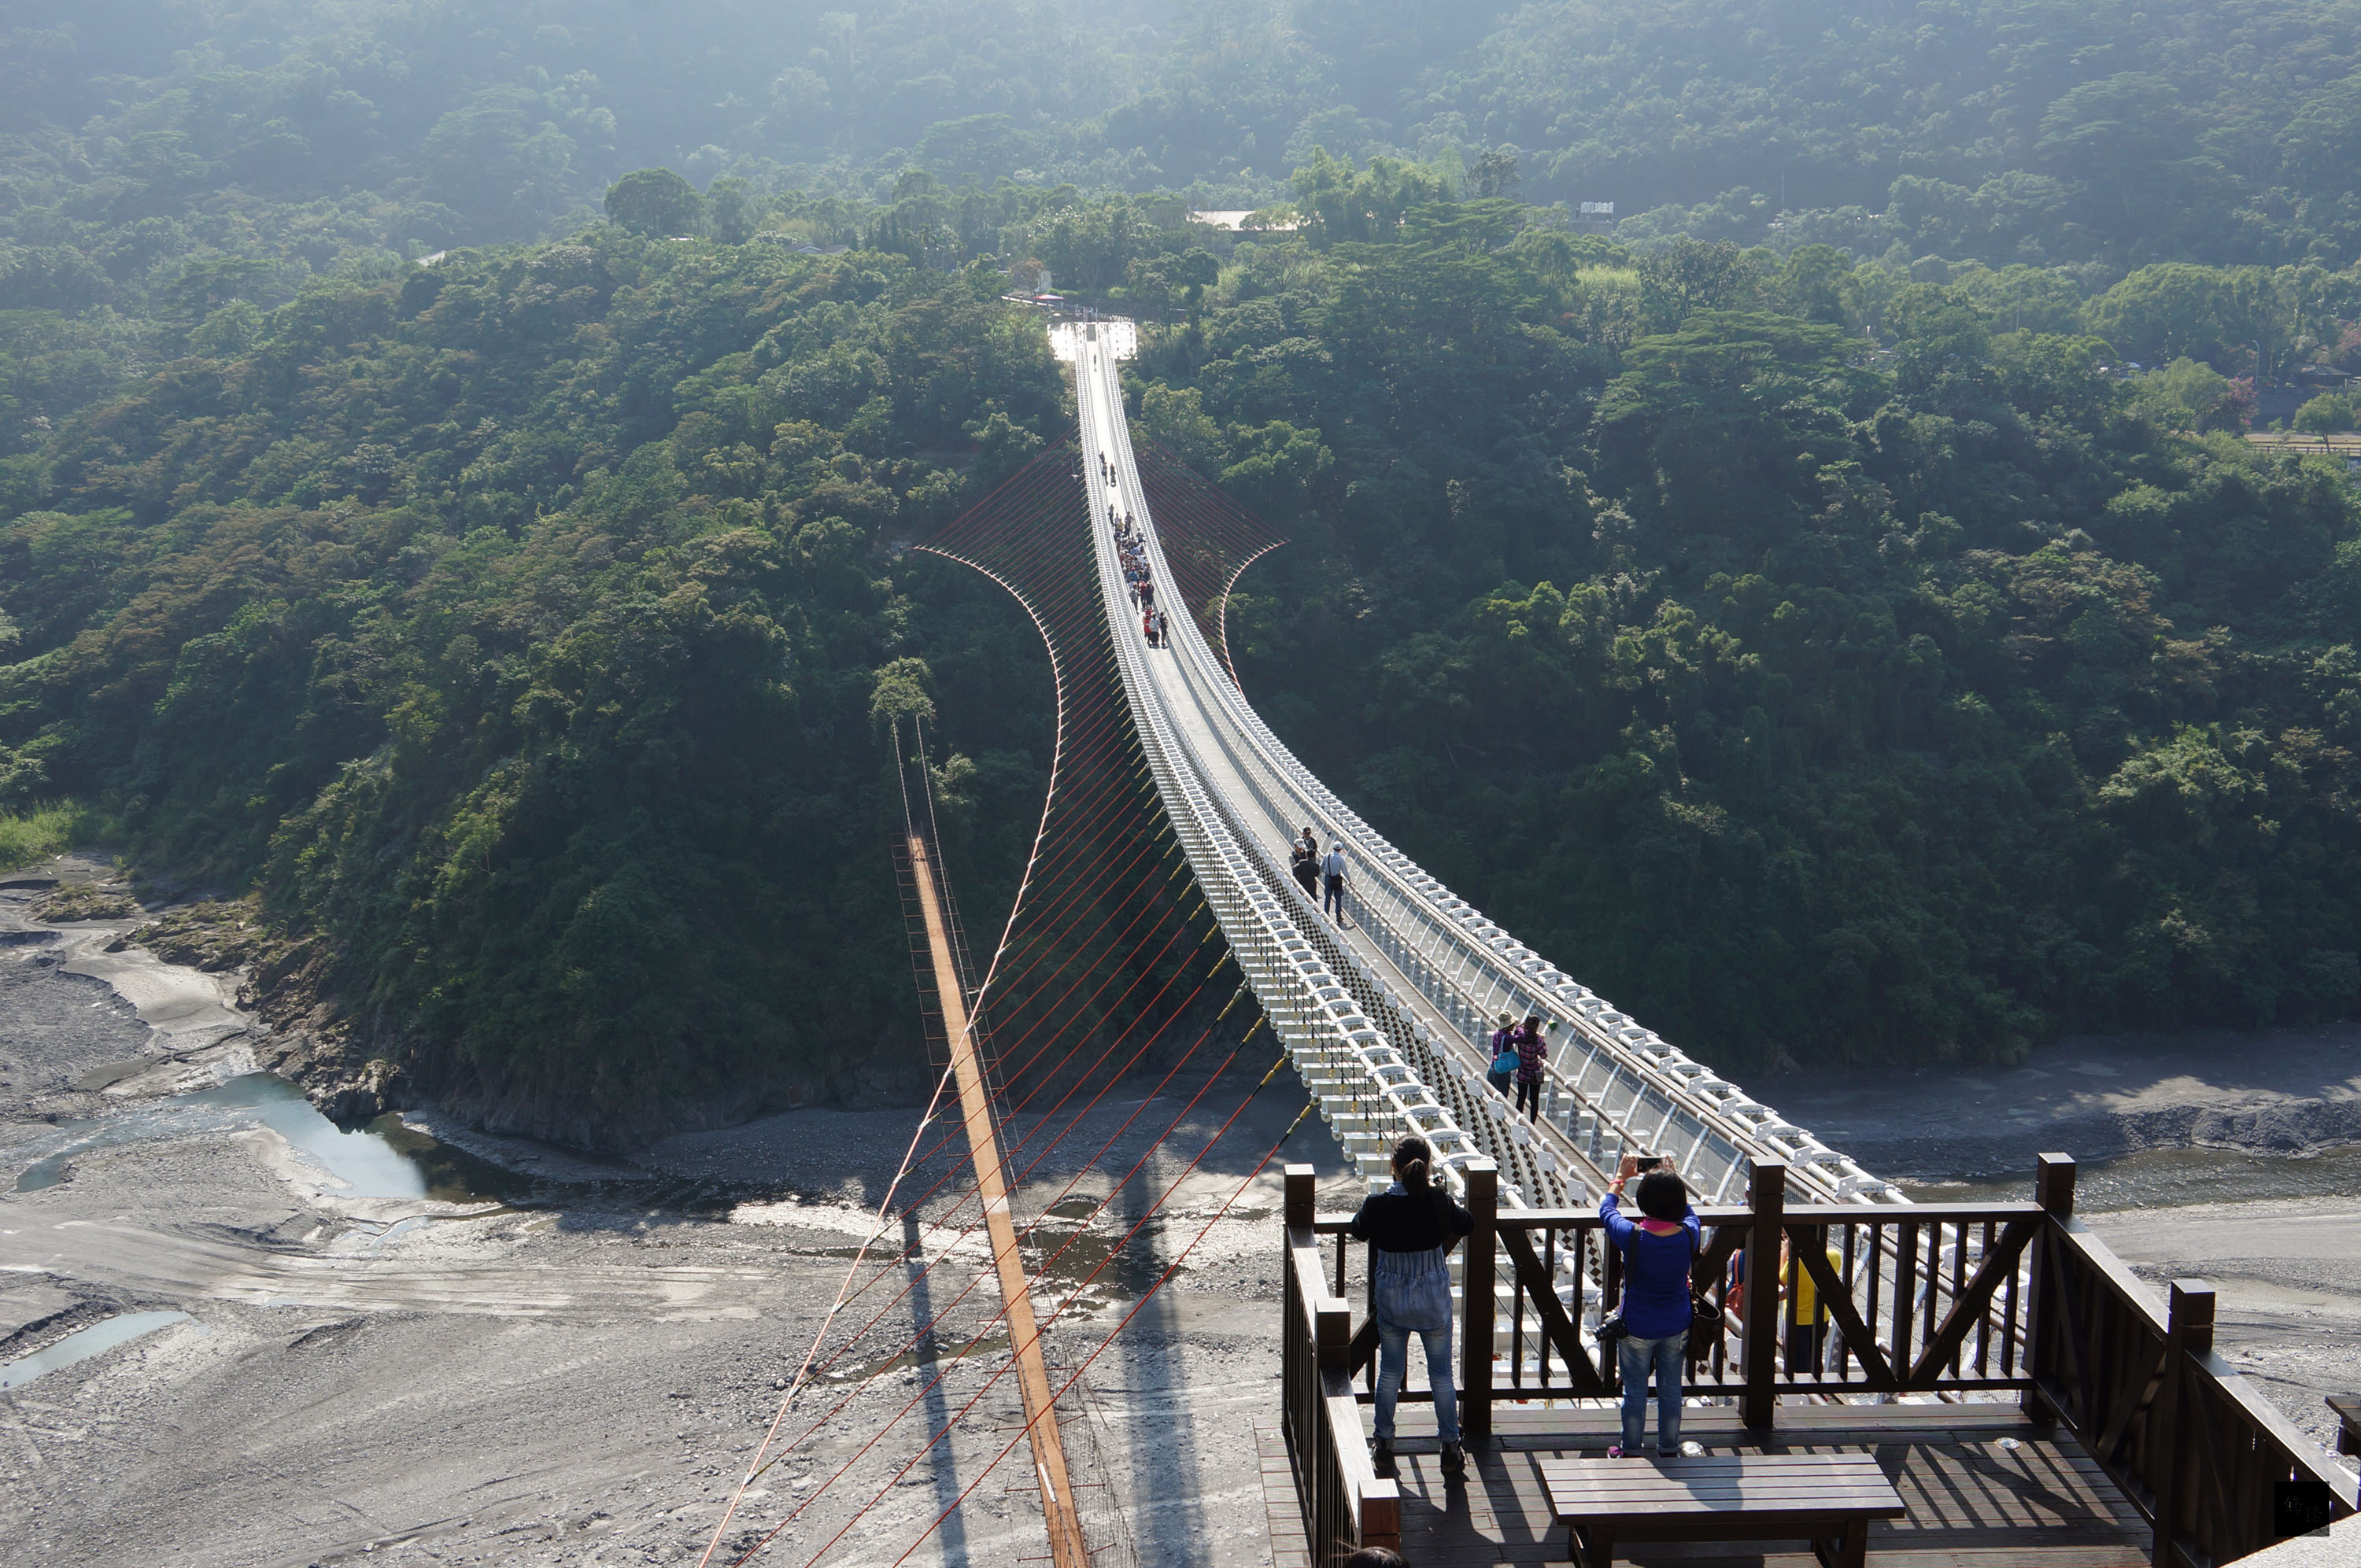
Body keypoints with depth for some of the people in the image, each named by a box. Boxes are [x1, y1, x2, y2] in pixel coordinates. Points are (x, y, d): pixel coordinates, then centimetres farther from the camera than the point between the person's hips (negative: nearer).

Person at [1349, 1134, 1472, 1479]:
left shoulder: (1378, 1204, -16)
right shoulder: (1439, 1201, -17)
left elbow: (1359, 1230, 4)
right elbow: (1467, 1224, 2)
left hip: (1391, 1298, 1)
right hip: (1434, 1299, 0)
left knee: (1390, 1373, 15)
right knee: (1441, 1375, 12)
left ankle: (1384, 1447, 23)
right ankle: (1451, 1448, 18)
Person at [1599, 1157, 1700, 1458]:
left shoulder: (1632, 1237, -26)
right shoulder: (1689, 1235, -19)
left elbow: (1606, 1208, -5)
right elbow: (1688, 1211, 7)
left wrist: (1622, 1176, 10)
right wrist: (1672, 1180, 14)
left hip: (1637, 1329, -3)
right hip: (1677, 1327, 3)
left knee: (1635, 1393, 13)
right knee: (1671, 1391, 18)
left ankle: (1631, 1451, 27)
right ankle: (1668, 1450, 32)